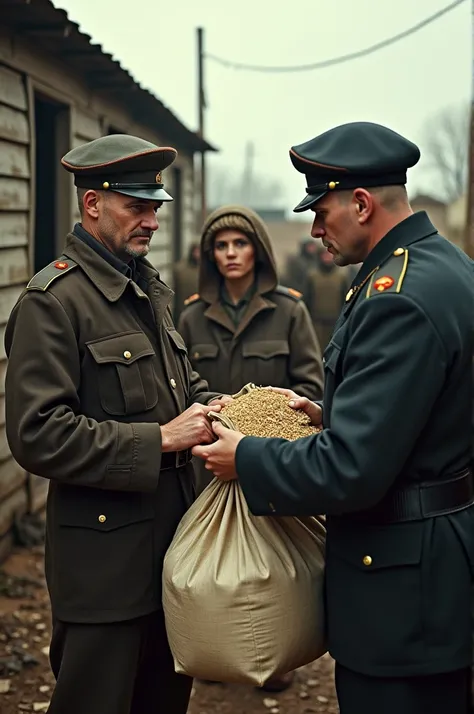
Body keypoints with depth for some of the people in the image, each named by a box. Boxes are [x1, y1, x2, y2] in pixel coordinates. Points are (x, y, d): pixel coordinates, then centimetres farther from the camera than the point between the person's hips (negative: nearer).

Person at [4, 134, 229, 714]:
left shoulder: (150, 289, 13)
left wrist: (211, 406, 1)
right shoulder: (52, 301, -14)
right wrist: (159, 439, -21)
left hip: (172, 533, 8)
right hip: (105, 552, -8)